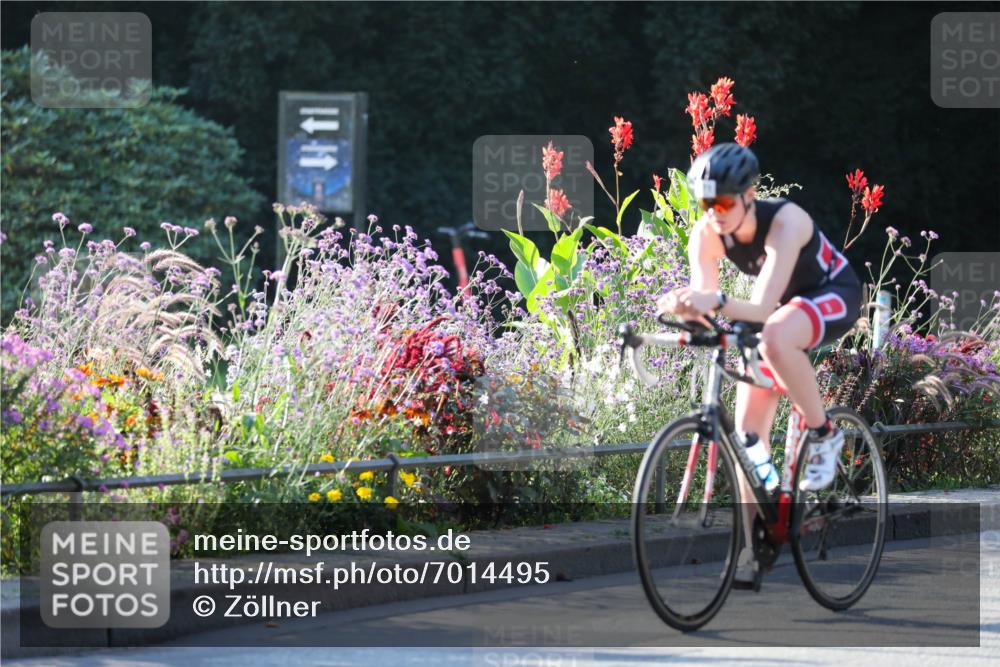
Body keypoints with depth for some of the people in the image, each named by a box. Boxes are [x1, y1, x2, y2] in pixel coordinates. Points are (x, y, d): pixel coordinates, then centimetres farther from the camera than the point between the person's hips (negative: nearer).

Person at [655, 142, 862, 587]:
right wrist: (682, 306, -49)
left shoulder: (785, 222, -34)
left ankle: (823, 435, -18)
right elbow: (704, 303, -25)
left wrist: (716, 302, -61)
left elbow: (762, 307, -42)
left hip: (834, 296, -6)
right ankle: (751, 550, 3)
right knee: (748, 430, -4)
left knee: (774, 339, -40)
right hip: (783, 308, 6)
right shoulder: (707, 234, -18)